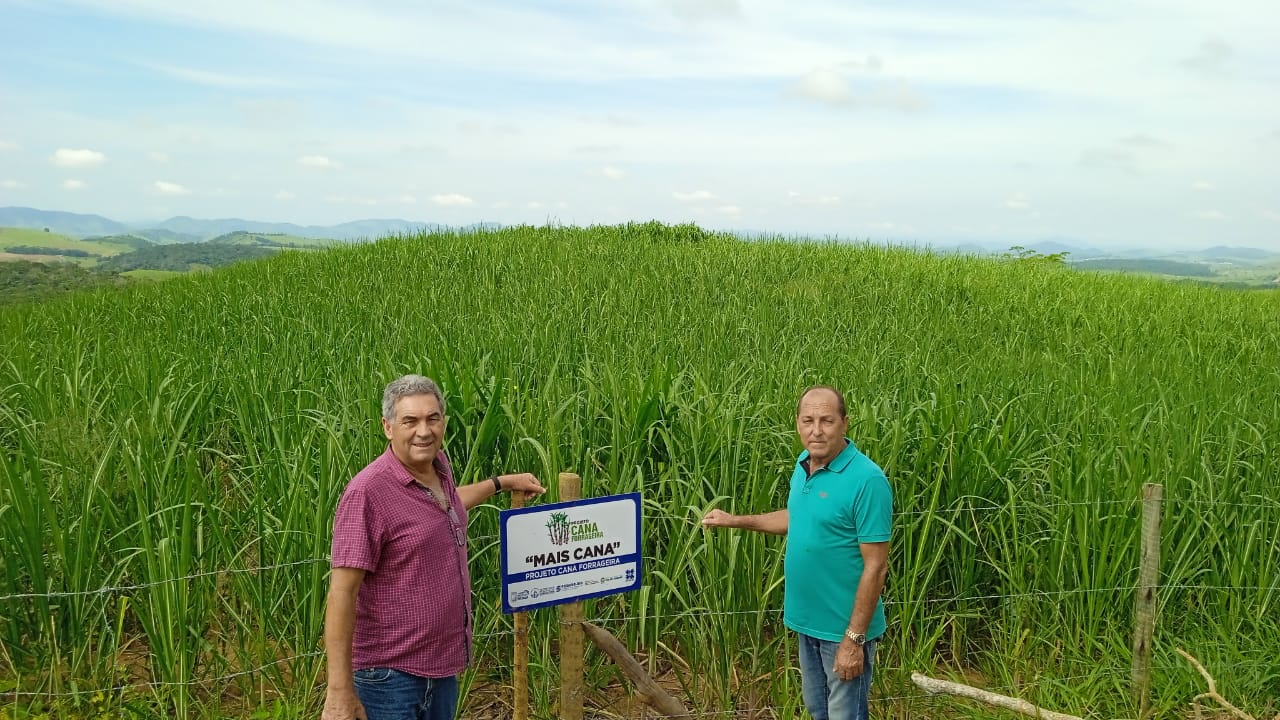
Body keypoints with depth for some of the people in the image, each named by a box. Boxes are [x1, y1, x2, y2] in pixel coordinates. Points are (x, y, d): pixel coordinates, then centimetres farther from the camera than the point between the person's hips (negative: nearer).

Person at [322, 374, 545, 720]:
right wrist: (340, 691, -23)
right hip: (391, 675, -7)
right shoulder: (368, 492, -21)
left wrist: (502, 482, 34)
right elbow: (342, 593, -22)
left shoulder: (438, 465, 2)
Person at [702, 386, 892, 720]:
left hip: (844, 626, -7)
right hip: (807, 619, 8)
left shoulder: (866, 479, -23)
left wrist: (854, 638, -21)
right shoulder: (803, 465, 1)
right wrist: (735, 521, 17)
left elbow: (875, 567, -22)